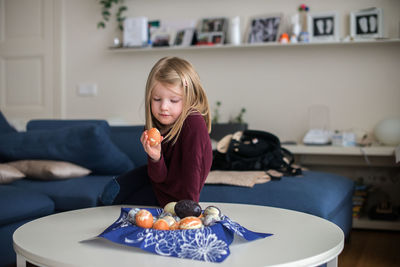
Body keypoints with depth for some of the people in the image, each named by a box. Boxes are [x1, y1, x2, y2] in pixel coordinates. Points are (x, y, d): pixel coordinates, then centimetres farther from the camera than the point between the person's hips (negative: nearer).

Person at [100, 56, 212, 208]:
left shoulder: (195, 125, -32)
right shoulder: (157, 125, -12)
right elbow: (158, 176, -15)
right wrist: (155, 158, -36)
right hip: (159, 174, 5)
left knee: (124, 206, -3)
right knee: (110, 194, 7)